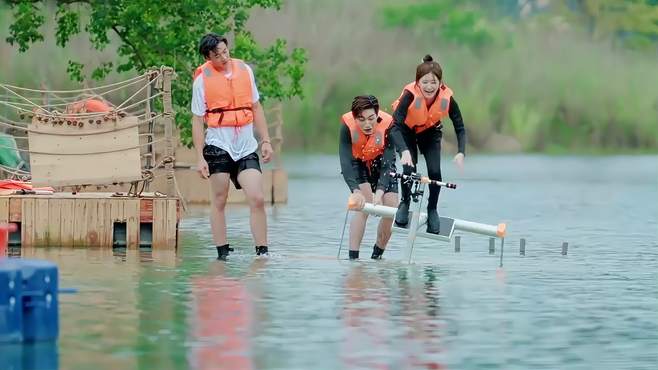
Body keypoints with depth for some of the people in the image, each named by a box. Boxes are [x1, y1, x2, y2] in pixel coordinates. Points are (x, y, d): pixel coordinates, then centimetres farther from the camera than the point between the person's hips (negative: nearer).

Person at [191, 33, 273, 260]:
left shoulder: (244, 70, 5)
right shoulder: (202, 79, -5)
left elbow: (256, 107, 15)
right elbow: (197, 120, -3)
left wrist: (265, 140, 10)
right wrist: (200, 158, -7)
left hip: (246, 147, 3)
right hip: (218, 146, -3)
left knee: (257, 199, -6)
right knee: (219, 202, 3)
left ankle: (262, 252, -2)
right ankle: (222, 253, 8)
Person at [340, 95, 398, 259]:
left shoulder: (387, 125, -34)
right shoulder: (347, 126, -34)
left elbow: (387, 165, -35)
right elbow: (346, 162, -39)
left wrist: (380, 192, -49)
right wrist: (355, 191, -53)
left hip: (380, 161, 2)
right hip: (357, 162, -2)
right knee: (364, 205, -24)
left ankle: (377, 255, 18)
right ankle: (353, 257, -24)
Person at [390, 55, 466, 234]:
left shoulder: (447, 98, -30)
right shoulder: (410, 94, -37)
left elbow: (460, 128, -24)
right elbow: (395, 126, -42)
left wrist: (461, 152, -41)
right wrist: (404, 151, -58)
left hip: (430, 132, 2)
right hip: (407, 130, -2)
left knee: (435, 172, -14)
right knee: (409, 169, -18)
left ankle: (432, 210, 12)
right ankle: (405, 204, 13)